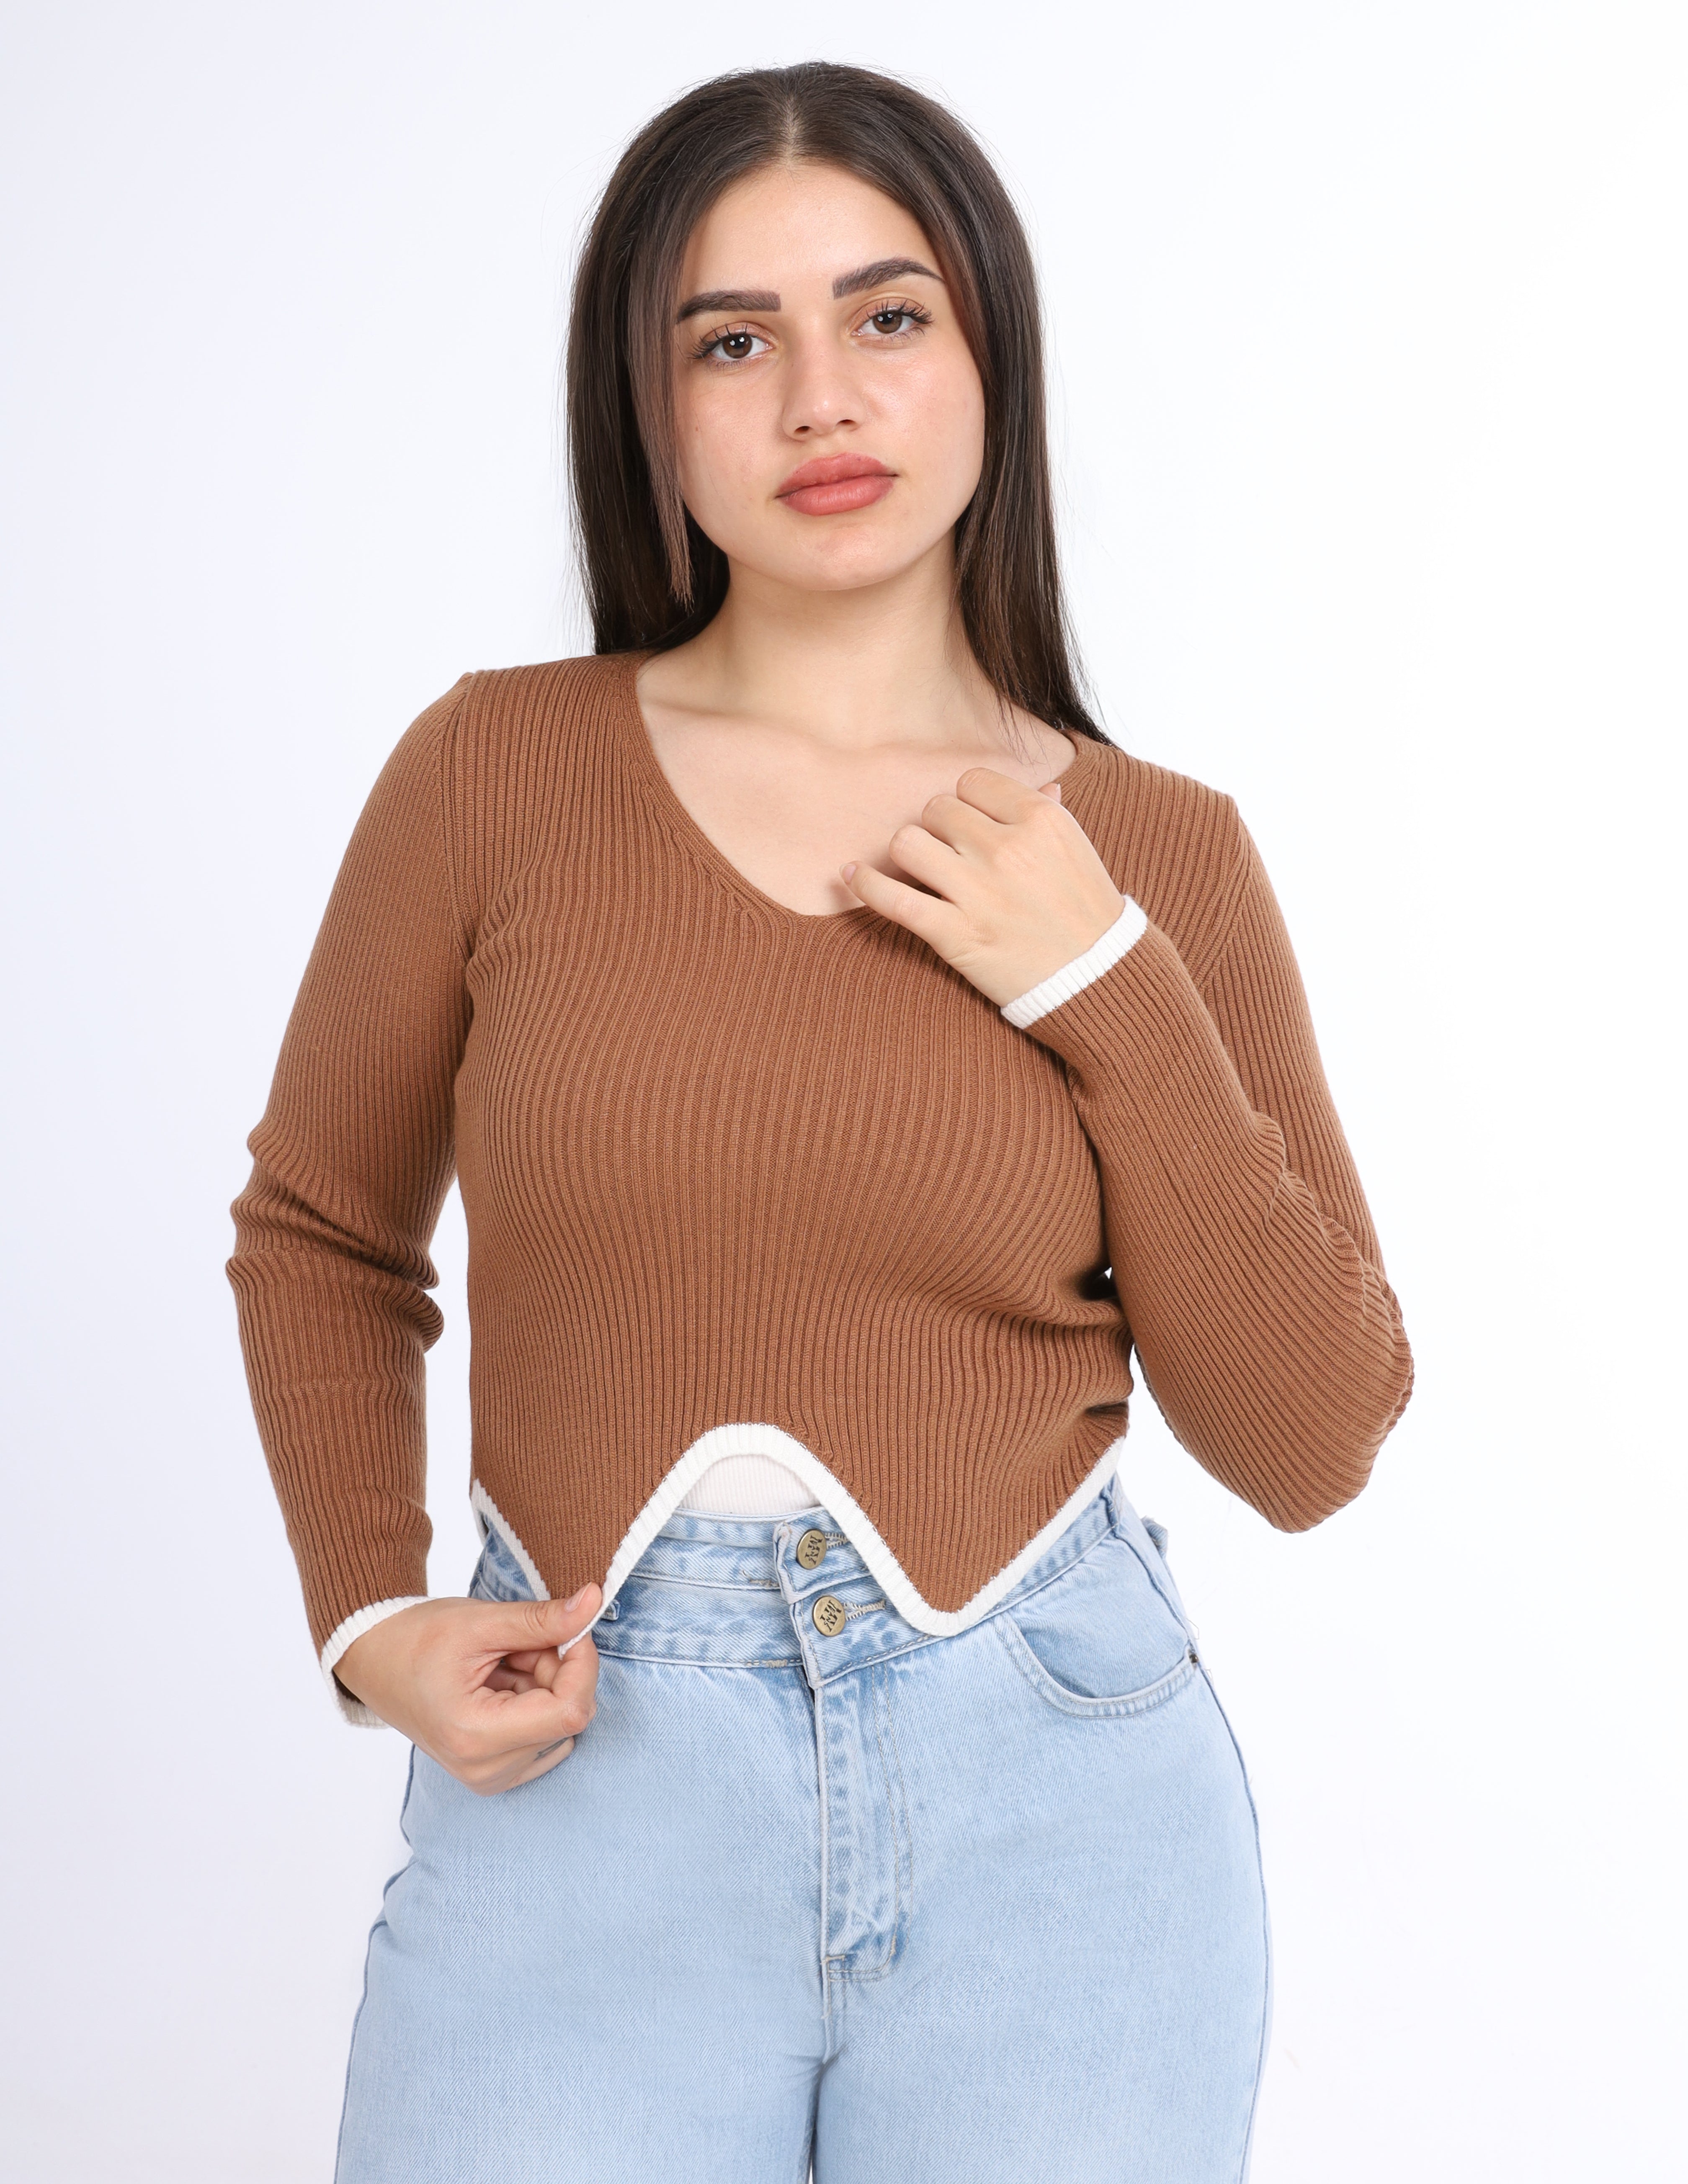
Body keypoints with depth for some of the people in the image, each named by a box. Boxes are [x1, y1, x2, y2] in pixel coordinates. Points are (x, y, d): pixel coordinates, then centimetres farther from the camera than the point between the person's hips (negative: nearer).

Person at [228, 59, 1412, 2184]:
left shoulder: (1159, 858, 1)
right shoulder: (494, 772, -1)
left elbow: (1309, 1443, 0)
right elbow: (320, 1234, 12)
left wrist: (1108, 990, -9)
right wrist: (369, 1615, -3)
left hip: (1055, 1789, 1)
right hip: (581, 1776, 0)